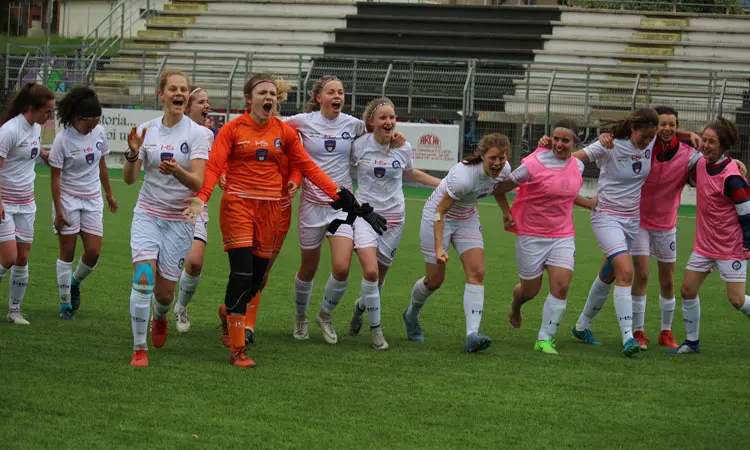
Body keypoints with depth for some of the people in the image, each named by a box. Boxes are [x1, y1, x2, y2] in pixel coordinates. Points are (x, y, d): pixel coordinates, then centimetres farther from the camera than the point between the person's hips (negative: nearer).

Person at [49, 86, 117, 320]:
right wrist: (58, 211, -14)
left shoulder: (99, 132, -3)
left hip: (92, 200, 4)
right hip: (68, 198, -4)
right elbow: (55, 177, -12)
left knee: (93, 252, -2)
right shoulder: (63, 139, -17)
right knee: (67, 252, -1)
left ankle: (75, 282, 27)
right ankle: (66, 304, 9)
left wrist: (109, 195, 19)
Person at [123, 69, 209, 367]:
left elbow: (198, 182, -16)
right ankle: (139, 349, -8)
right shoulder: (147, 130, 0)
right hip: (147, 215, 1)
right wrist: (133, 155, -23)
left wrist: (177, 170, -36)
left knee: (164, 292, 3)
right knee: (143, 278, -17)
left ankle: (160, 318, 40)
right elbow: (129, 178, -3)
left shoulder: (196, 133, -7)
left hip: (180, 219, -1)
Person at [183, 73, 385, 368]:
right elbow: (214, 167, -12)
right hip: (238, 205, -4)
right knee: (241, 274, -13)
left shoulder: (284, 131, 8)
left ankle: (229, 311, 39)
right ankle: (237, 349, -9)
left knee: (257, 278, 6)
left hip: (270, 208, 4)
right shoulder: (233, 130, -2)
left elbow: (307, 166, 9)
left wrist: (339, 195, 1)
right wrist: (200, 197, -29)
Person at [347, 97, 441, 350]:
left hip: (393, 218, 3)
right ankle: (375, 328, -4)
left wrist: (446, 185, 19)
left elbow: (410, 174, 20)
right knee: (371, 271, -20)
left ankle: (362, 305, 43)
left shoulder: (403, 148, -1)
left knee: (379, 277, 8)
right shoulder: (358, 145, -8)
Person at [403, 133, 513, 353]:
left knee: (477, 273, -12)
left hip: (467, 219, 6)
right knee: (434, 280, 1)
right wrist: (439, 248, -36)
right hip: (437, 217, -6)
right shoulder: (464, 176, -37)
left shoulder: (503, 169, -15)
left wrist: (506, 212, 15)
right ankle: (411, 315, 34)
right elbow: (440, 211, -30)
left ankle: (472, 335, -19)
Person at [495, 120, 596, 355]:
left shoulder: (577, 166, 2)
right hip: (531, 235, -4)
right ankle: (516, 305, 46)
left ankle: (545, 339, -3)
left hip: (563, 235, 4)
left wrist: (591, 203, 19)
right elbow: (502, 187, -8)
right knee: (530, 290, 8)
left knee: (561, 287, -12)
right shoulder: (533, 165, -17)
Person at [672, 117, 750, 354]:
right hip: (704, 244, 7)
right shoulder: (700, 166, 0)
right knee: (687, 290, 3)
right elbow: (691, 178, 25)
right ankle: (692, 342, 16)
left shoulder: (731, 177, -22)